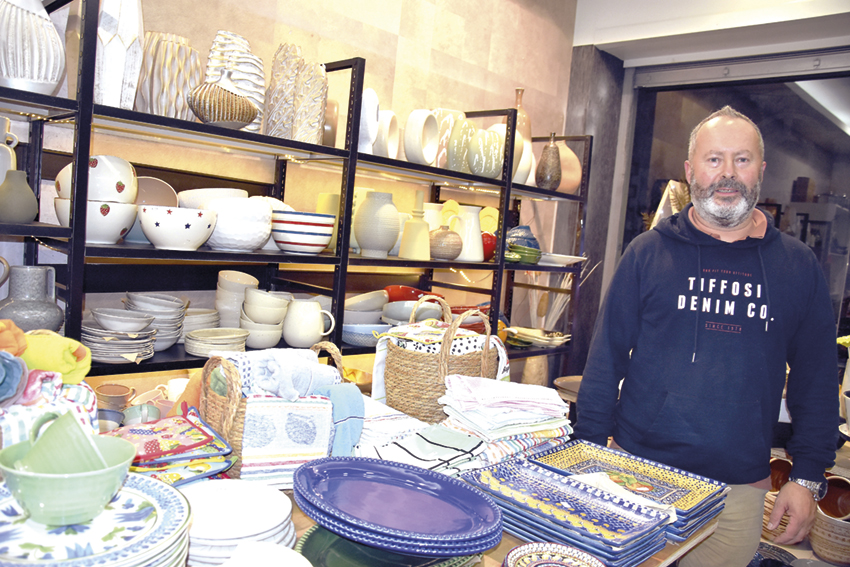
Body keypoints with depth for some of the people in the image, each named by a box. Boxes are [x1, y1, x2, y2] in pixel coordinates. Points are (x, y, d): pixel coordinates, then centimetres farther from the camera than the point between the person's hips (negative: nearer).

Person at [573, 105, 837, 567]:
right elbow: (606, 356, -2)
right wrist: (590, 450, -4)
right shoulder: (648, 252, -3)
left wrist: (807, 477, 3)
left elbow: (816, 379, 7)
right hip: (637, 471, -1)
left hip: (740, 488, 1)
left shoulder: (798, 266, 3)